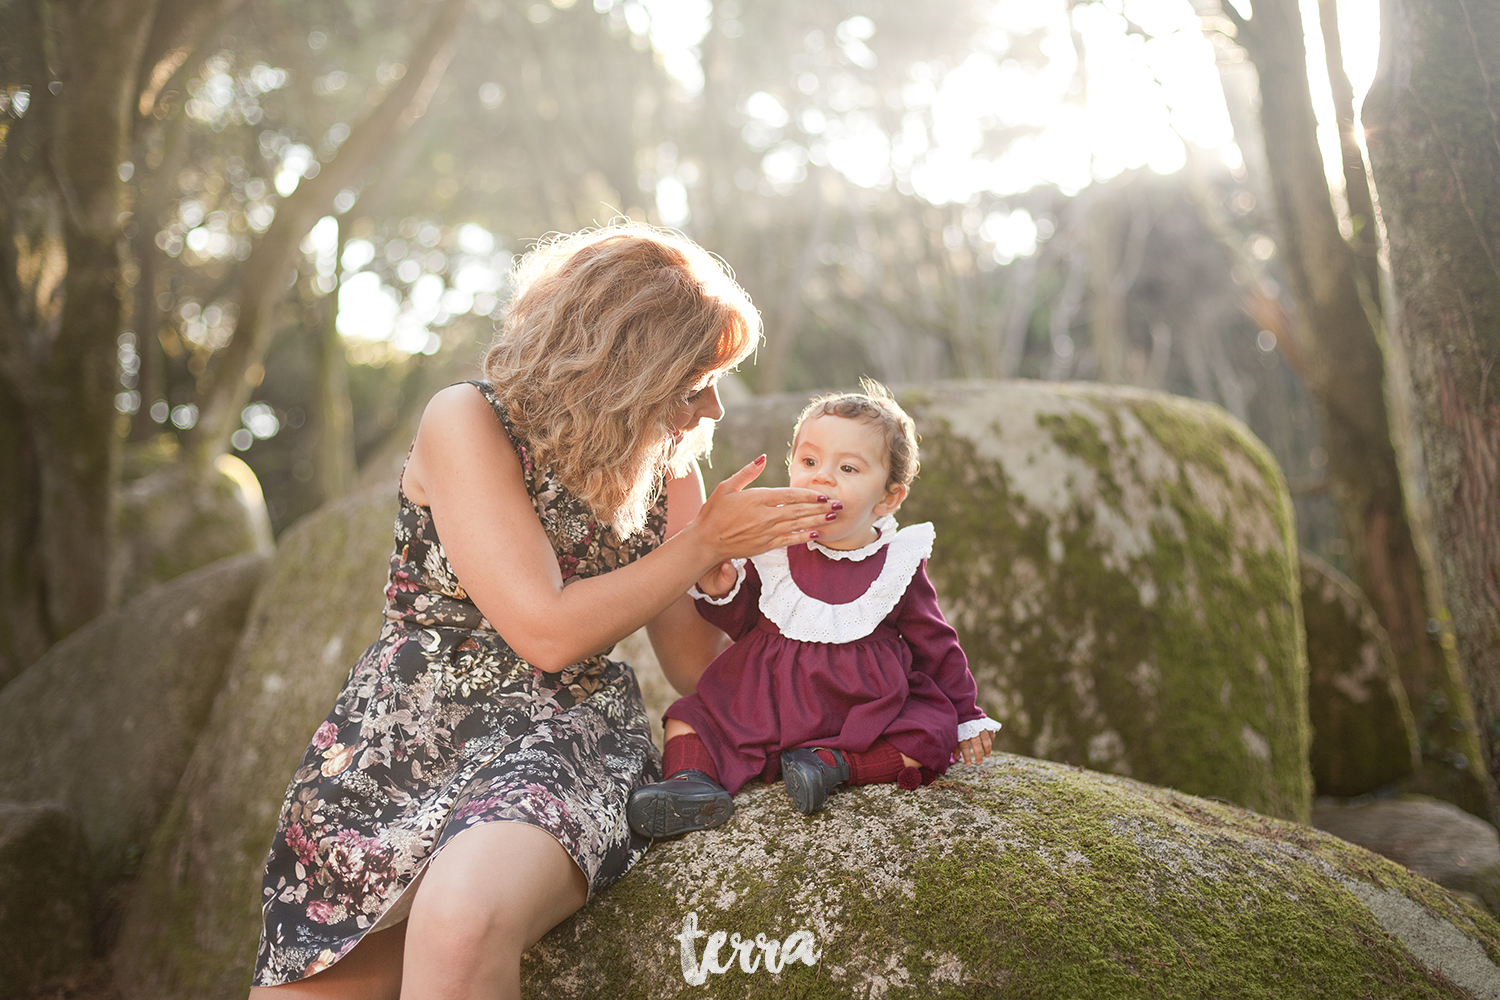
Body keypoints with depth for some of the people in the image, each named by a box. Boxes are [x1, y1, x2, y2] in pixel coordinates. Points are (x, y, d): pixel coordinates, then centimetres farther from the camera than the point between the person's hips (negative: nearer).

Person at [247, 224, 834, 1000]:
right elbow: (547, 632, -18)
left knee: (461, 916, -33)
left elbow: (698, 668, 8)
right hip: (399, 751, 0)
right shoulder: (467, 425, -10)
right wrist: (705, 543, -12)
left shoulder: (666, 469, 4)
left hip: (564, 747, 1)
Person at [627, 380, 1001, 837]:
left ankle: (834, 762, -20)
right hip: (766, 695, 1)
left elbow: (935, 644, 8)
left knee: (931, 740, -22)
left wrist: (966, 716, 13)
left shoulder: (898, 565, -4)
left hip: (864, 709, -1)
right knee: (688, 717, -11)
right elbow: (745, 624, 8)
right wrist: (720, 595, -13)